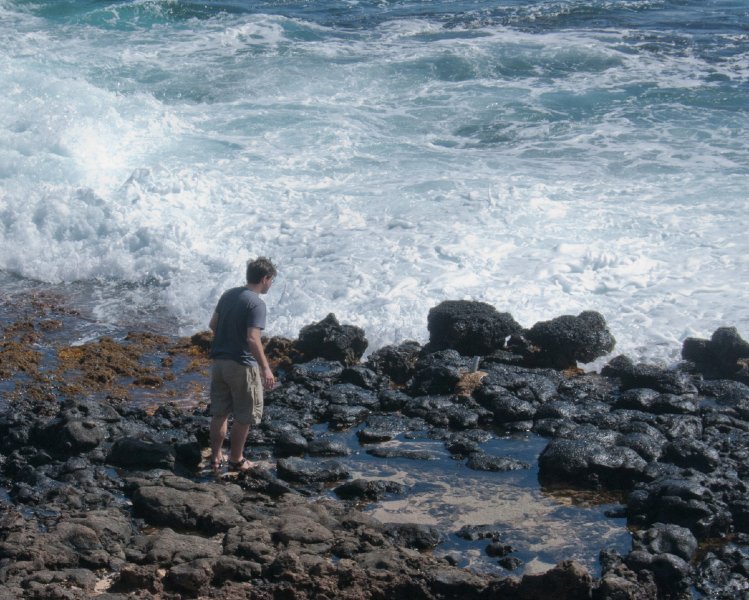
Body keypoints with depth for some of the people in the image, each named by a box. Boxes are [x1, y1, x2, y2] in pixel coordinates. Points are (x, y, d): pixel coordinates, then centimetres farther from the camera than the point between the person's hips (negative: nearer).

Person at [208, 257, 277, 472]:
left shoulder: (228, 294, 6)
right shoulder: (256, 303, -17)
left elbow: (213, 324, 13)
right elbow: (253, 339, -25)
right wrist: (265, 368, -21)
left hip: (219, 362, 7)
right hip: (242, 365, -7)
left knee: (219, 413, 16)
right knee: (244, 417, 8)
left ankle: (216, 457, 23)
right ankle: (236, 460, 17)